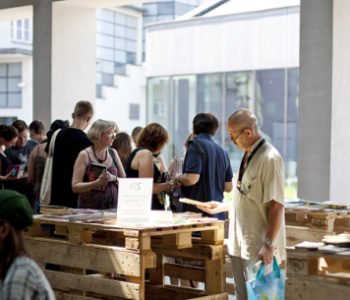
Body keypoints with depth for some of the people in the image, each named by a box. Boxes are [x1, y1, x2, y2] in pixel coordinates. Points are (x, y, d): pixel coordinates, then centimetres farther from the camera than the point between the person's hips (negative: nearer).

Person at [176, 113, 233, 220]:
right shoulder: (222, 152, 11)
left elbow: (191, 178, -18)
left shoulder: (196, 145, -8)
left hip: (196, 211, -7)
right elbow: (228, 187, 14)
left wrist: (179, 178, 2)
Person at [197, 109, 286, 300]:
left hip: (259, 249, -8)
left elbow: (276, 205, -19)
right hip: (240, 245, 9)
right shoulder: (247, 156, 12)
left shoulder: (269, 158, -16)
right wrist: (221, 207, 21)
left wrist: (269, 245, -21)